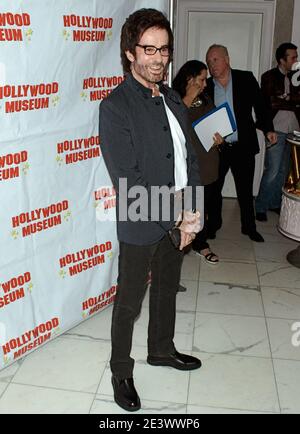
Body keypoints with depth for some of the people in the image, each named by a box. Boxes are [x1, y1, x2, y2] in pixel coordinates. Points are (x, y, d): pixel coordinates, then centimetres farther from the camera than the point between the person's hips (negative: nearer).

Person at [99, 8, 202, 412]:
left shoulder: (174, 101, 6)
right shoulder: (115, 106, -16)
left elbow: (190, 159, 7)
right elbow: (127, 181, -21)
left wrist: (189, 213, -5)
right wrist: (178, 216, -17)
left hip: (177, 221, 7)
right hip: (140, 226, -7)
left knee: (167, 290, 23)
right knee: (129, 302, 9)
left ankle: (162, 350, 46)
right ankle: (121, 372, 30)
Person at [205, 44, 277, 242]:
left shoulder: (246, 79, -1)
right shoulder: (206, 86, 0)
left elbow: (260, 105, 4)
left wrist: (268, 129, -3)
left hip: (243, 146, -1)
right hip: (216, 147, 1)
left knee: (245, 190, 11)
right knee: (213, 188, 11)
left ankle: (249, 227, 27)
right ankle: (214, 223, 31)